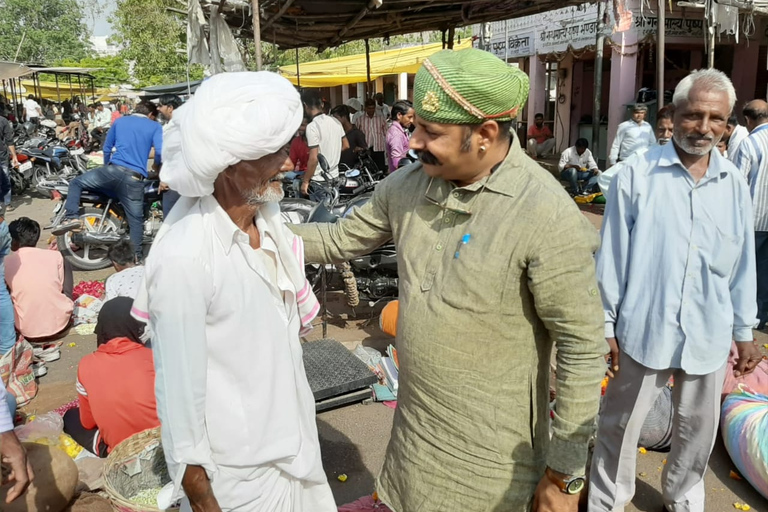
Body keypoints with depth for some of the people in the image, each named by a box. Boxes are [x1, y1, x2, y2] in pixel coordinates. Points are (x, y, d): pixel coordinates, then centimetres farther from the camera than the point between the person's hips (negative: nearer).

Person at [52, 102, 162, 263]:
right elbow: (161, 151, -4)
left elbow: (107, 148, 27)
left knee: (76, 183, 19)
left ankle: (71, 218, -1)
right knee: (136, 220, 7)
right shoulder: (155, 126, 12)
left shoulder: (119, 121, 21)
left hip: (114, 170, 1)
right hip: (135, 179, -1)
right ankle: (136, 256, 5)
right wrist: (157, 166, 17)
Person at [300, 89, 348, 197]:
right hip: (335, 177, 8)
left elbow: (313, 159, -22)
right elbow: (346, 146, 15)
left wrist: (305, 181, -13)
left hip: (319, 181, -7)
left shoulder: (312, 126, -19)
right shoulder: (335, 121, 4)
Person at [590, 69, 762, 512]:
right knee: (621, 425, 11)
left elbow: (743, 265, 9)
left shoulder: (734, 184, 2)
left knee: (699, 428, 21)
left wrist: (745, 331, 12)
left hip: (708, 335, 4)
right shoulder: (638, 175, -10)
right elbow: (613, 256, -7)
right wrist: (606, 324, -5)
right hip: (644, 328, -4)